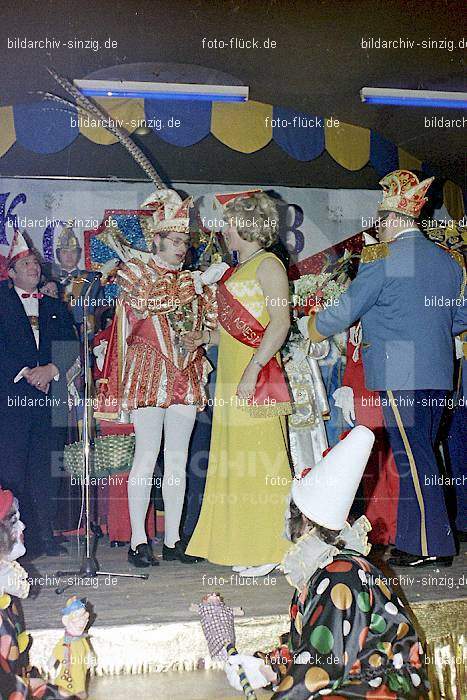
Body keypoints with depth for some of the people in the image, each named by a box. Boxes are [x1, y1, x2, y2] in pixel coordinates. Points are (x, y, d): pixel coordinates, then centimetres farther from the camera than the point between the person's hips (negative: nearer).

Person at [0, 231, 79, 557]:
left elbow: (70, 346, 7)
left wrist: (51, 369, -9)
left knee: (42, 468, 5)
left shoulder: (55, 306, 19)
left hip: (48, 394, 3)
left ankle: (44, 536, 10)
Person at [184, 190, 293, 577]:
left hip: (257, 374, -9)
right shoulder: (236, 270, 21)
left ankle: (270, 549, 2)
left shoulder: (267, 265, -5)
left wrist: (252, 369, -21)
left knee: (260, 459, -6)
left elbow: (280, 323, -15)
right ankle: (246, 547, 16)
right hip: (231, 375, 9)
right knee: (235, 463, 9)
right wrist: (204, 337, 18)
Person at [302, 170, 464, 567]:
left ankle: (428, 546, 2)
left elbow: (347, 309, -4)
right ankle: (435, 544, 19)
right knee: (421, 456, 13)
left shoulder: (383, 259, -9)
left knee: (413, 459, -3)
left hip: (399, 375, -7)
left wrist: (314, 329, 13)